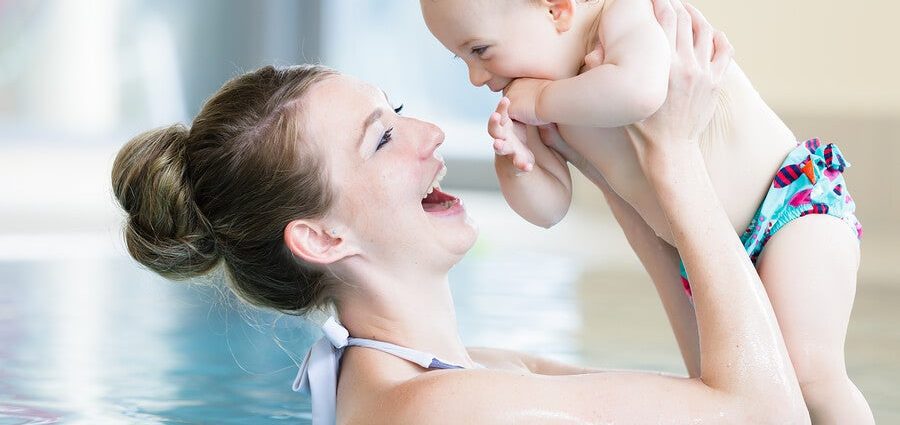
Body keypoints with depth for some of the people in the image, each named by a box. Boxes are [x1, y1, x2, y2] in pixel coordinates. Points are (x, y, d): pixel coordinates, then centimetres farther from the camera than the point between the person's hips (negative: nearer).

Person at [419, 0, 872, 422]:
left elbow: (640, 90, -46)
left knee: (807, 371, -23)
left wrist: (541, 98, -29)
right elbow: (548, 209, 4)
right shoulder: (552, 114, -2)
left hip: (798, 198, -8)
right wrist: (516, 161, -18)